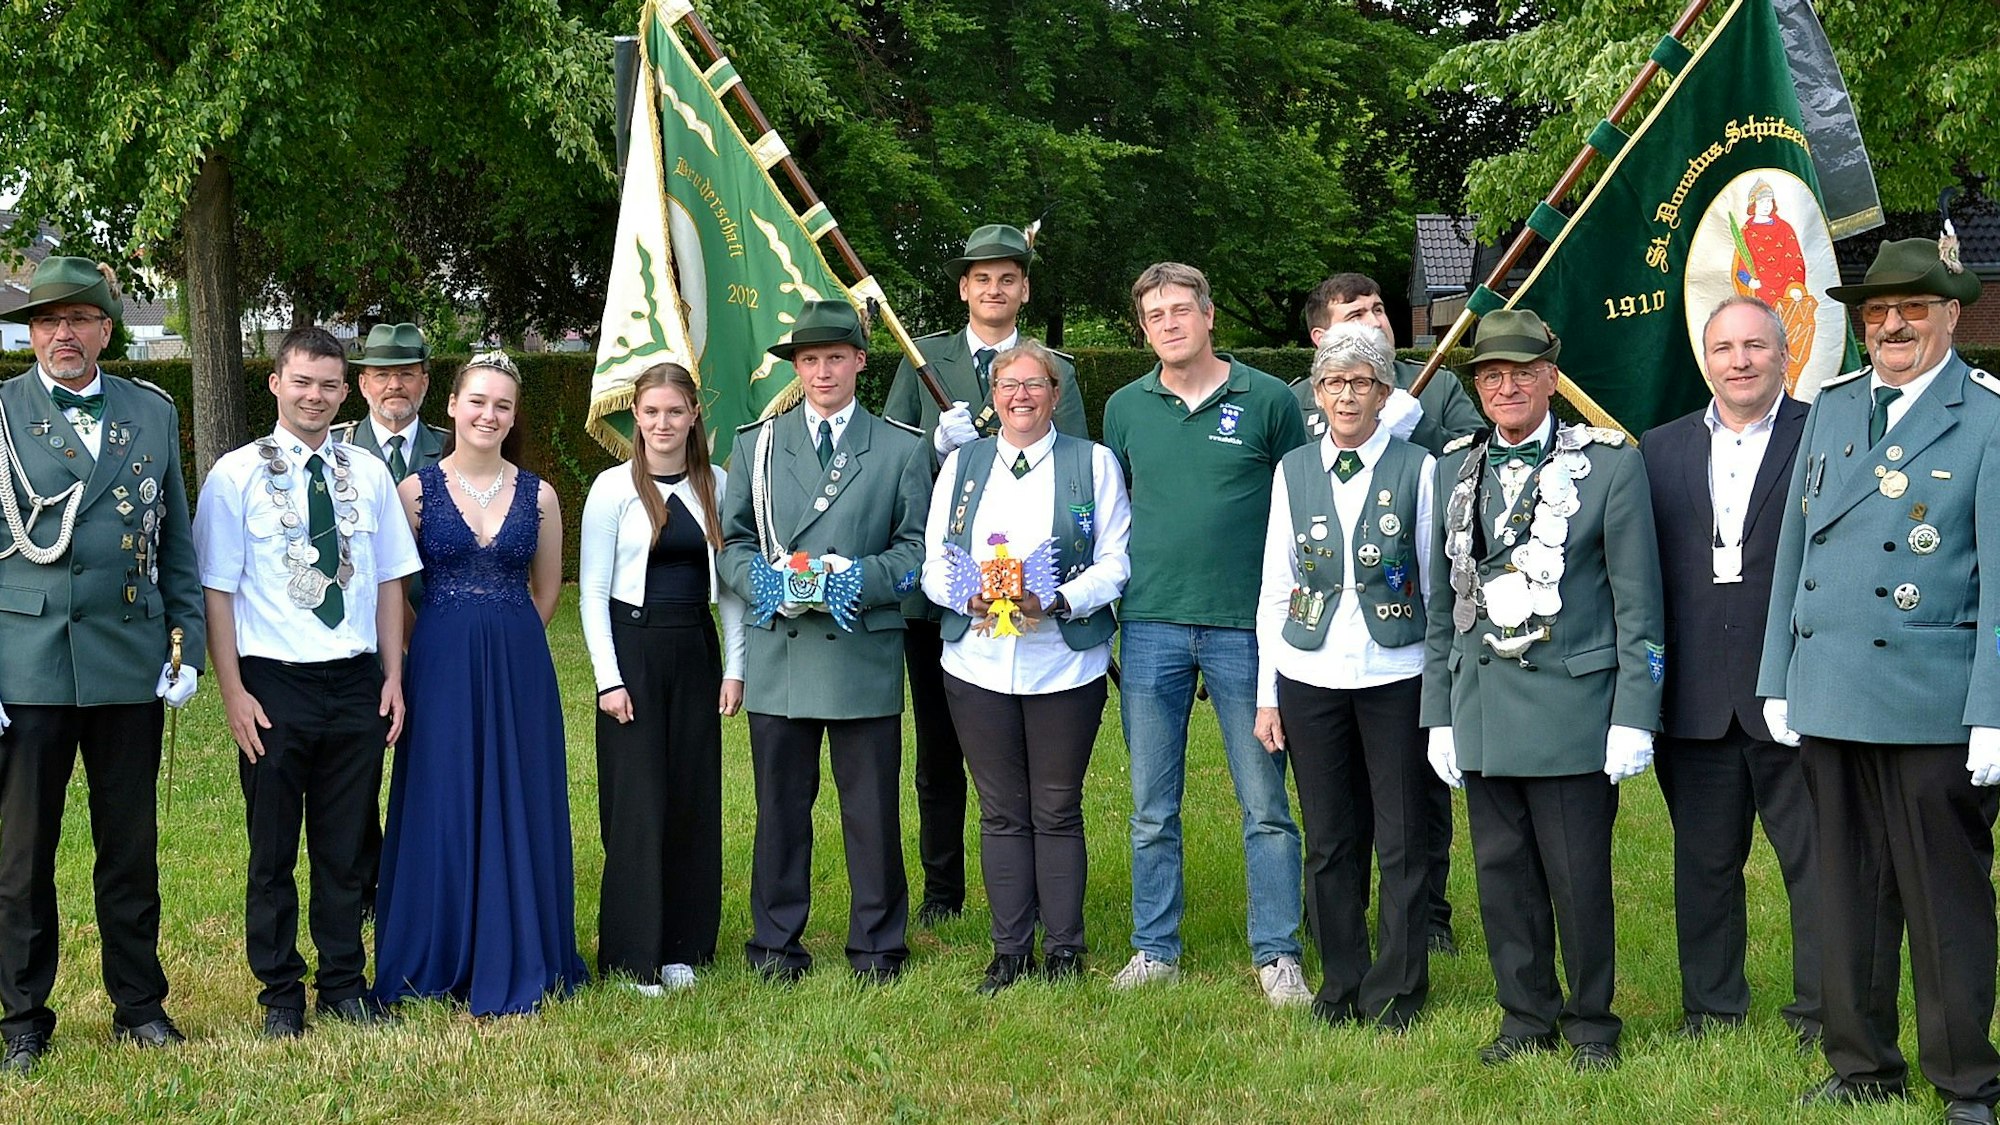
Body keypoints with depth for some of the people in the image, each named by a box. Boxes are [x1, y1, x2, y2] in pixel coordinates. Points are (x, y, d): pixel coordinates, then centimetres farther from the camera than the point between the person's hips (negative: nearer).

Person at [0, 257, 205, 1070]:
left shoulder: (152, 414, 9)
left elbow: (176, 542, 11)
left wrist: (190, 648, 4)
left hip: (130, 665, 2)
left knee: (131, 848, 10)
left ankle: (139, 1006, 22)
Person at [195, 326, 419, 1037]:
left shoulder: (367, 473, 7)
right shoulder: (237, 474, -4)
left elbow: (390, 578, 11)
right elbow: (216, 587, -5)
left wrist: (393, 676, 5)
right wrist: (232, 691, -10)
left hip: (357, 684, 3)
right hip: (273, 685, -3)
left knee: (346, 846, 11)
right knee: (274, 850, 7)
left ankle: (344, 986, 23)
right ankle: (281, 995, 19)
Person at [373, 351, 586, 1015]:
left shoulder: (538, 496, 4)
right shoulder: (417, 491, -1)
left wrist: (505, 639, 11)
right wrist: (454, 639, 6)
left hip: (520, 669, 2)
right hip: (441, 669, -2)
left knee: (518, 807, 5)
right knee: (441, 806, 3)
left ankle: (514, 963, 16)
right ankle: (439, 961, 15)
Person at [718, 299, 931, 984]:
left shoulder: (901, 450, 10)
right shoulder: (757, 444, 14)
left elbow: (916, 547, 5)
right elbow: (731, 542, 11)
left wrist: (861, 578, -13)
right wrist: (765, 580, -10)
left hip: (865, 652, -1)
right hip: (779, 652, 1)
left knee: (872, 807, 3)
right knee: (780, 804, 6)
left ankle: (876, 943, 13)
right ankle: (776, 940, 16)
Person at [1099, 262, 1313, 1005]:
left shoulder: (1267, 401, -1)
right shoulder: (1126, 408, 7)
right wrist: (1111, 592, 10)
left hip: (1244, 627, -3)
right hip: (1151, 627, 3)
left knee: (1265, 805, 1)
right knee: (1152, 808, 9)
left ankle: (1277, 955, 10)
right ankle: (1154, 949, 19)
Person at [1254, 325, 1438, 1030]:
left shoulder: (1417, 470, 0)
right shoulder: (1293, 472, 7)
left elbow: (1438, 585, 3)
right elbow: (1274, 589, 9)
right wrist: (1267, 695, 6)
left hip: (1396, 675, -2)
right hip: (1310, 676, 2)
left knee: (1402, 841, 2)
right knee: (1329, 841, 8)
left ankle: (1397, 992, 14)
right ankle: (1341, 985, 21)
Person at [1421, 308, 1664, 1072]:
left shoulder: (1609, 463, -2)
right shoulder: (1455, 469, 11)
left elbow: (1638, 604, -3)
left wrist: (1634, 717, -8)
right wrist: (1439, 716, 10)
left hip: (1573, 703, -4)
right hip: (1482, 707, 4)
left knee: (1579, 878, 1)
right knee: (1502, 874, 8)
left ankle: (1591, 1023, 16)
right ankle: (1526, 1017, 21)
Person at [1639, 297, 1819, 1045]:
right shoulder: (1661, 451, 10)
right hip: (1696, 698, 4)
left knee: (1816, 861, 3)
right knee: (1704, 862, 13)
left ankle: (1822, 1011, 15)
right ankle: (1711, 1005, 25)